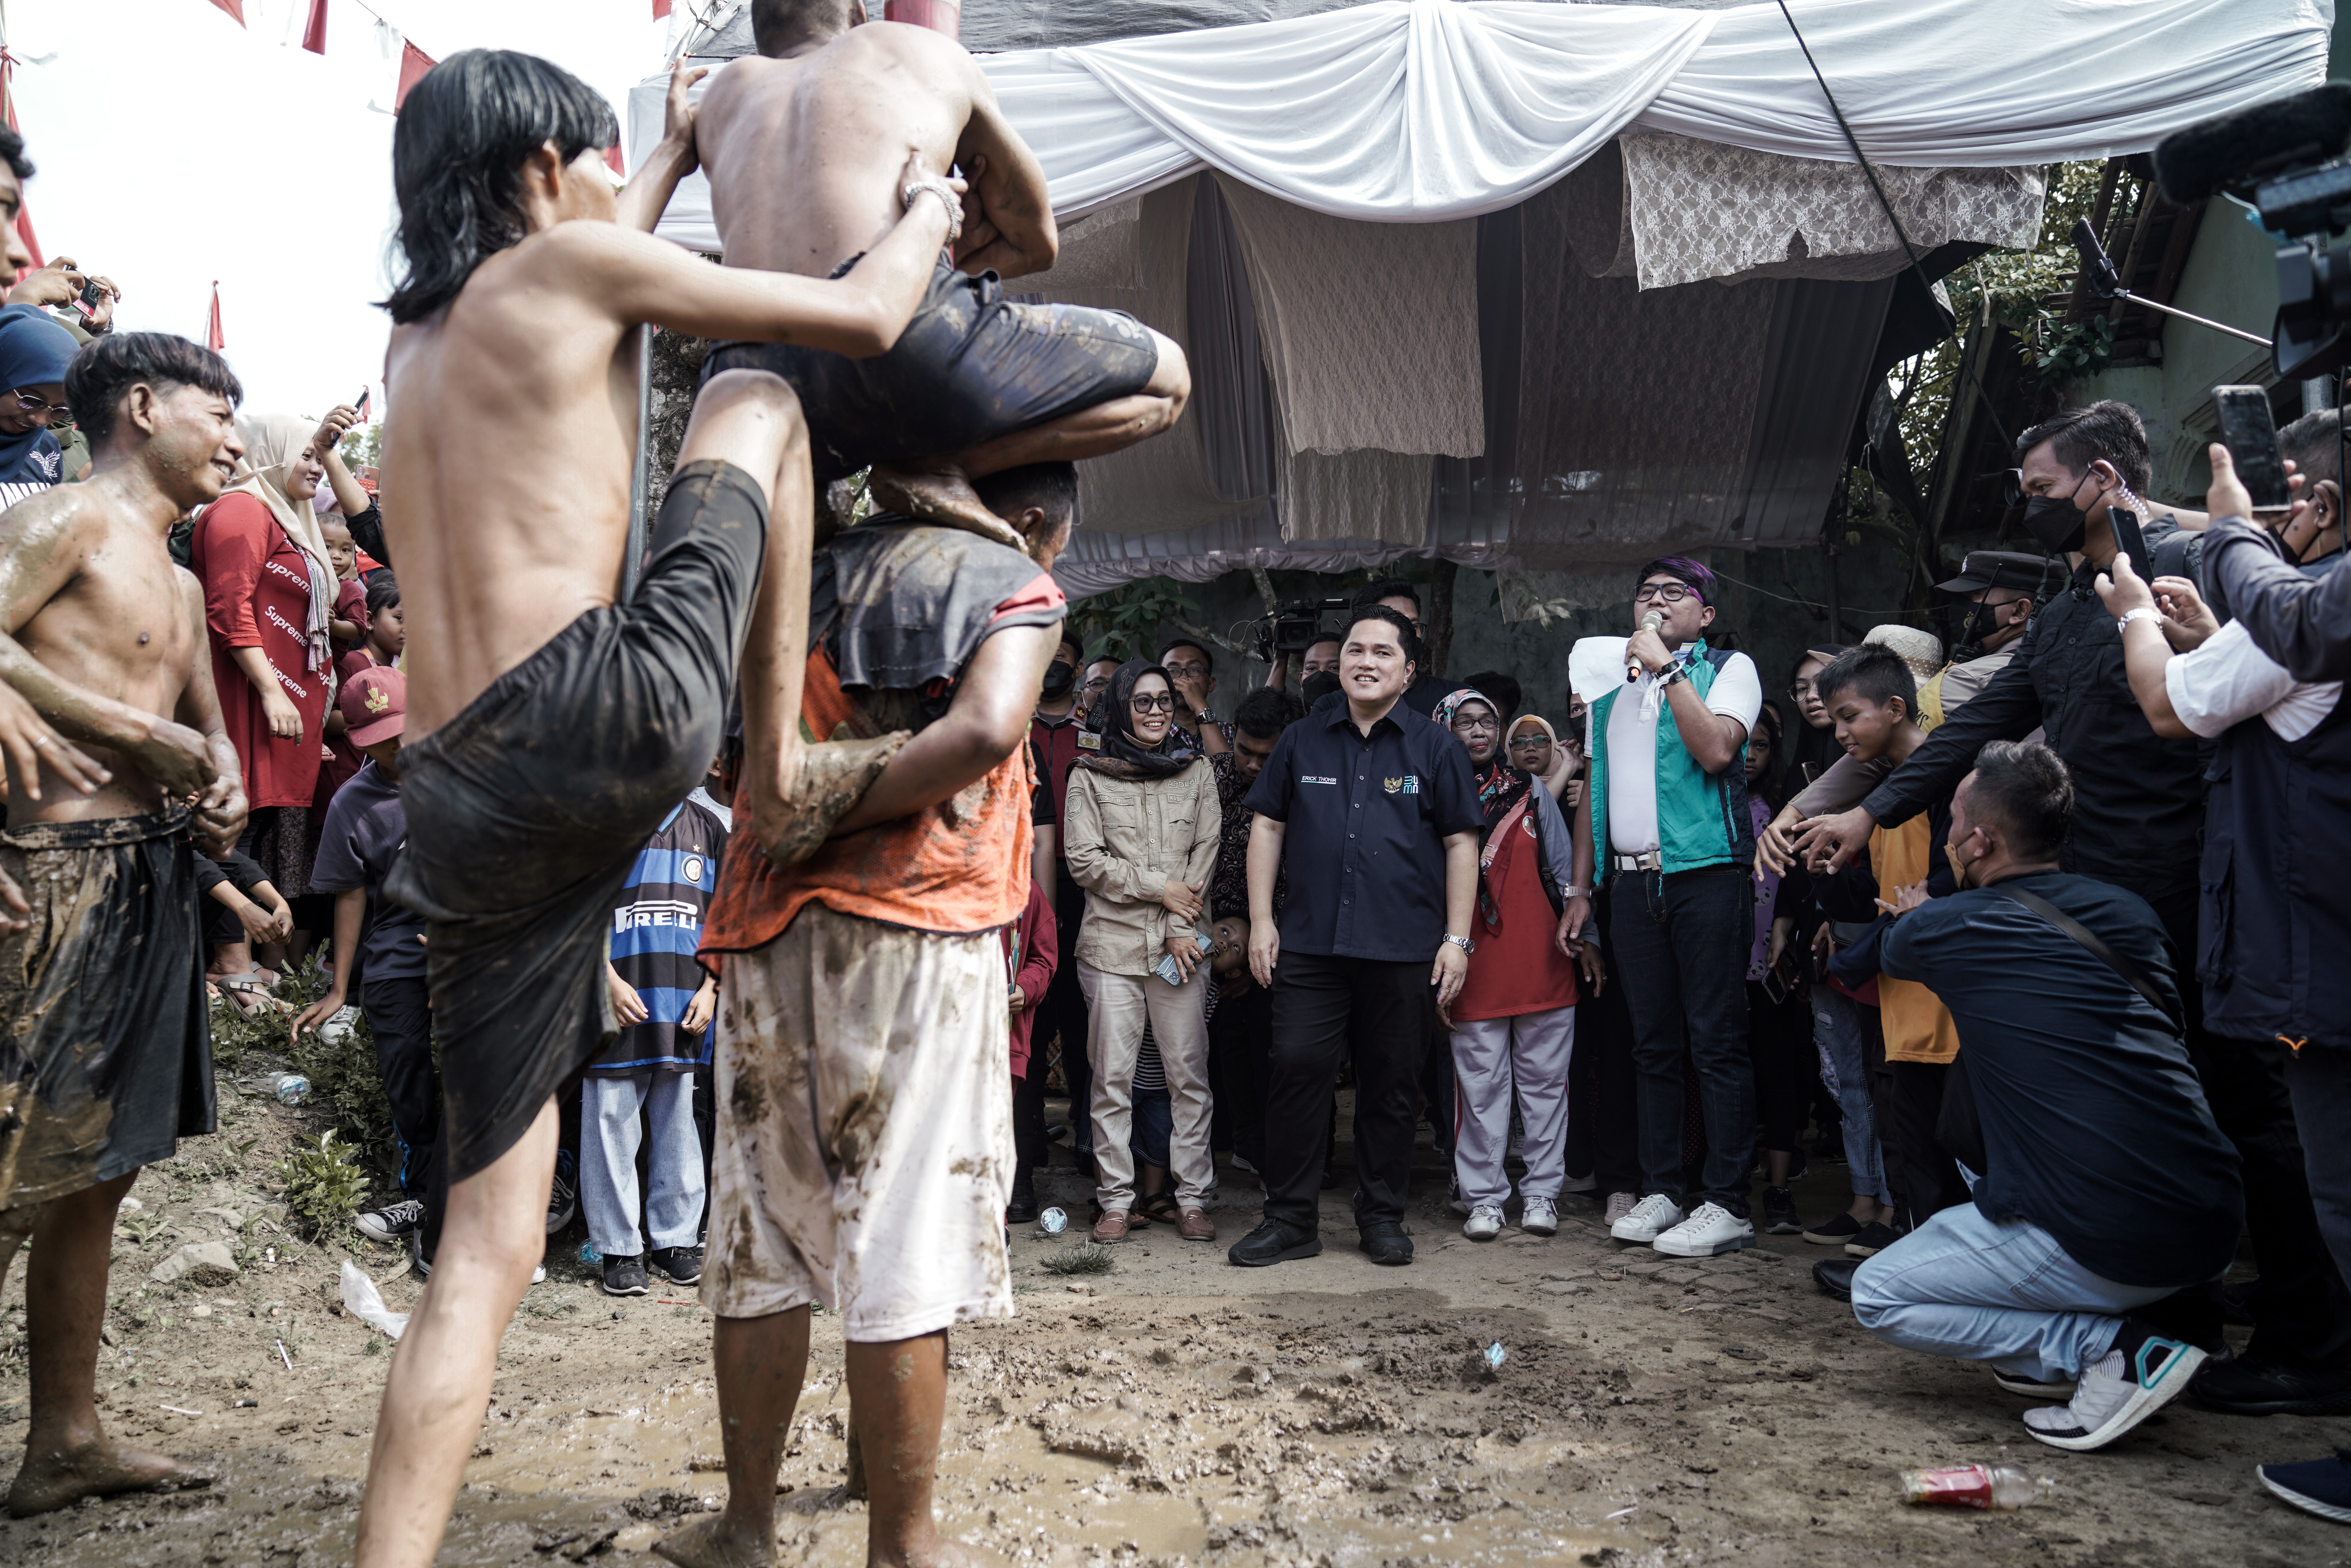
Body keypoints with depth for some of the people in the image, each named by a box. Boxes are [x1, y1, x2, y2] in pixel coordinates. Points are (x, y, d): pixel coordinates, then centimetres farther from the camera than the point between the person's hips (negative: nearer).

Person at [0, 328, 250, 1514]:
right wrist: (138, 732, -17)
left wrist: (222, 790, 1)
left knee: (96, 1172, 13)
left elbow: (209, 733, 24)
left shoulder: (180, 583, 21)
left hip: (154, 883, 9)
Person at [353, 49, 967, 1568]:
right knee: (752, 396, 19)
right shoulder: (572, 261, 6)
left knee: (490, 1246, 11)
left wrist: (675, 164, 58)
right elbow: (865, 317, 7)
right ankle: (786, 757, 12)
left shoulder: (415, 339, 26)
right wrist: (929, 202, 28)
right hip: (609, 721, -7)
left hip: (458, 816, 7)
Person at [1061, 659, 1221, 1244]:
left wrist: (1181, 925, -5)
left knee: (1189, 1073, 2)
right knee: (1112, 1075, 1)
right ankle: (1117, 1200, 9)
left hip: (1180, 943, 1)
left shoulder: (1197, 771, 11)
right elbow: (1084, 860, -1)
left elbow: (1205, 851, 6)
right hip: (1112, 942, -1)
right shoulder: (1089, 776, 5)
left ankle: (1192, 1198, 9)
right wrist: (1159, 888, -7)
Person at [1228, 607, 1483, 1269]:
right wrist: (1261, 920, 4)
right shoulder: (1302, 740, 10)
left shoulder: (1435, 747, 6)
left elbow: (1461, 843, 5)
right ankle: (1291, 1219, 7)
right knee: (1296, 1071, -4)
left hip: (1404, 948, -1)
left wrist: (1457, 937, -1)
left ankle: (1382, 1216, 21)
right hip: (1309, 942, 1)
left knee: (1391, 1085, 6)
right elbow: (1267, 825, 12)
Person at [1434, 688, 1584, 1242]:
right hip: (1476, 967, -1)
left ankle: (1541, 1191, 13)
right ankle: (1483, 1198, 9)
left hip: (1542, 961, 1)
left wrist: (1577, 930, 2)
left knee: (1544, 1080, 4)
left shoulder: (1531, 793, 10)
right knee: (1481, 1086, 1)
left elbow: (1564, 869, 12)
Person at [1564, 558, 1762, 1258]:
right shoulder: (1612, 684, 20)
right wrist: (1580, 889, 15)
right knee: (1653, 1045, 9)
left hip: (1706, 874, -5)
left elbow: (1716, 750, -15)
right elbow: (1593, 792, 20)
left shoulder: (1730, 668, 4)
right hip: (1633, 879, 5)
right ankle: (1659, 1193, 16)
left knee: (1717, 1043, -5)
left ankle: (1727, 1205, -1)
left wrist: (1666, 668, -11)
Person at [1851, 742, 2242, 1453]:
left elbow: (1890, 951, 20)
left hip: (2106, 1243, -7)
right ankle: (2049, 1350, 21)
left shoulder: (1948, 928, -6)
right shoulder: (2129, 911, 10)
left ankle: (2117, 1351, -3)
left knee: (1877, 1295, 9)